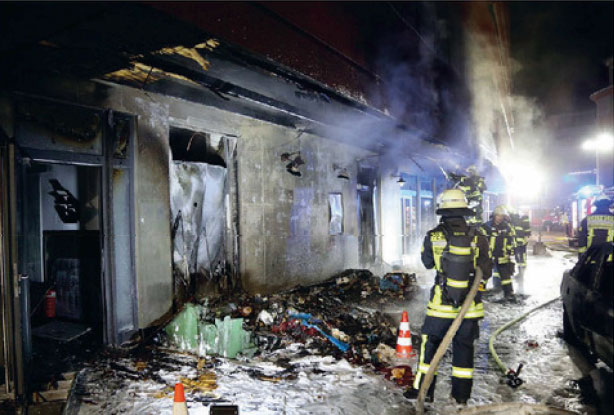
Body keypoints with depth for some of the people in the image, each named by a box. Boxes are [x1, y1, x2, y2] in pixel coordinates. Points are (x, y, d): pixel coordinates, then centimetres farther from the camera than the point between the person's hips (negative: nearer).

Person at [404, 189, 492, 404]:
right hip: (470, 305, 2)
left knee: (430, 343, 13)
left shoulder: (433, 236, -11)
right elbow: (486, 272, 1)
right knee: (464, 346, 15)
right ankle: (462, 393, 24)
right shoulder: (478, 237, -7)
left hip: (442, 305, -2)